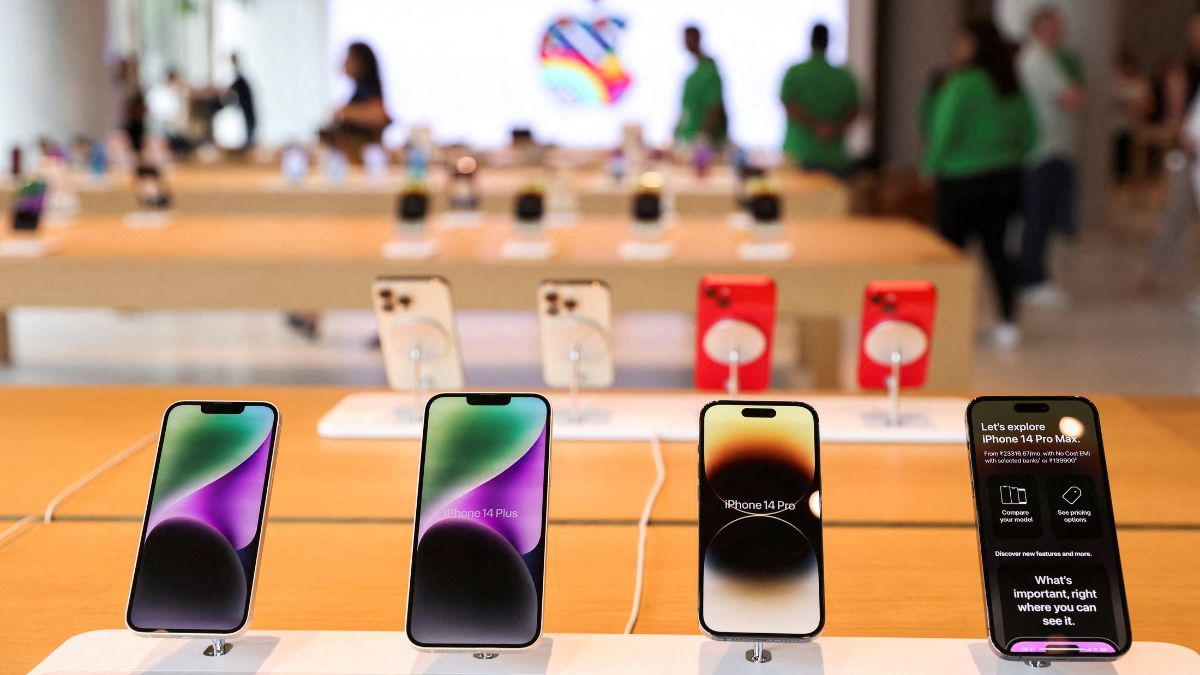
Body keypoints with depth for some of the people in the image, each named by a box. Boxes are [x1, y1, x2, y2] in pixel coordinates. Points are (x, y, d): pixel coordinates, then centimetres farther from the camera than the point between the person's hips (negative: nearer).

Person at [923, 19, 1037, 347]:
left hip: (962, 179, -6)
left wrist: (932, 164, 0)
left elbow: (945, 132, -16)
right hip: (1006, 178, 7)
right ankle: (1008, 323, 8)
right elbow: (1030, 132, 10)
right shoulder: (1014, 86, 6)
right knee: (996, 248, 10)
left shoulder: (963, 83, -15)